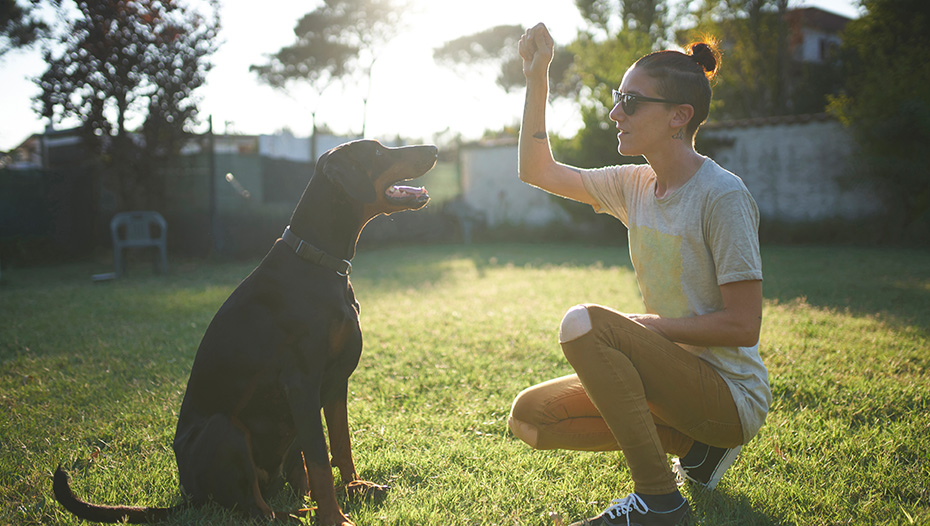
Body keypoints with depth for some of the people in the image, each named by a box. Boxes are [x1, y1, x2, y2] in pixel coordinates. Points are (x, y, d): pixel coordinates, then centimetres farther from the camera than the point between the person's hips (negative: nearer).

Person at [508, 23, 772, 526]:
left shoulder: (722, 196, -17)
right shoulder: (634, 185, 5)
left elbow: (742, 326, -20)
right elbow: (537, 171, 11)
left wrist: (647, 325, -15)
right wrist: (537, 79, 3)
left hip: (731, 393, -8)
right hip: (676, 375, 8)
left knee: (583, 323, -27)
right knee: (529, 418, -1)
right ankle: (692, 444, 7)